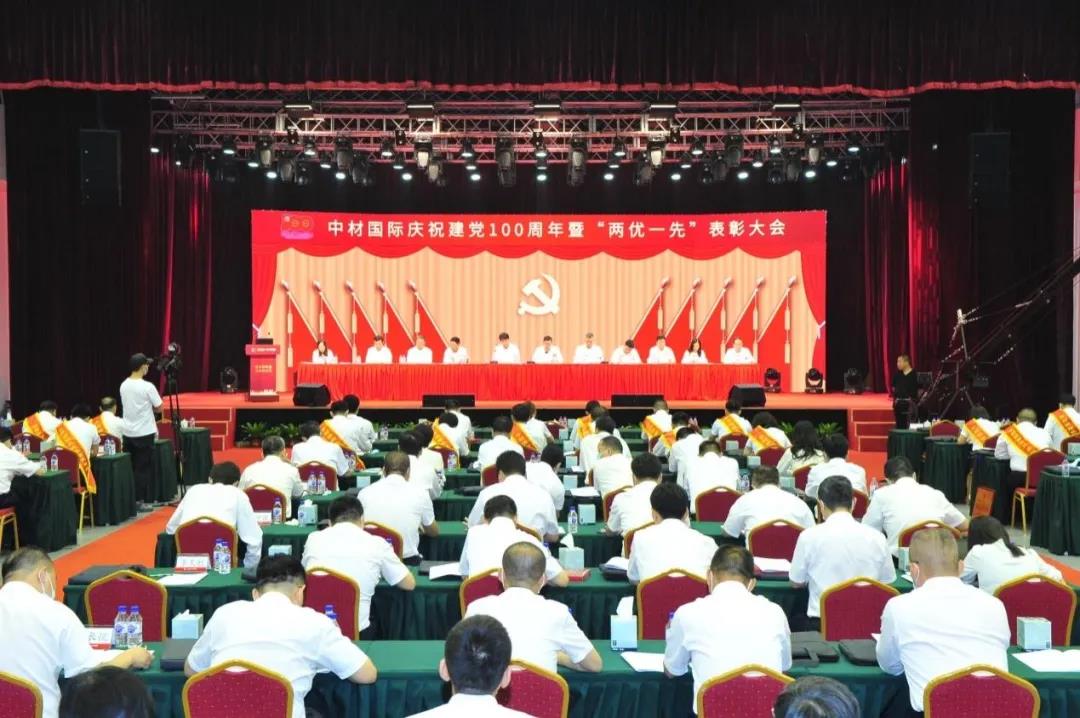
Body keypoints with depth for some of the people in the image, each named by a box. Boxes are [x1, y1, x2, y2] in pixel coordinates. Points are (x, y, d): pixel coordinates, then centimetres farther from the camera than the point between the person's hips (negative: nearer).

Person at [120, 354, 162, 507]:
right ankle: (139, 501, 2)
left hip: (127, 432, 6)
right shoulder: (147, 387, -15)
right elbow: (159, 408, -8)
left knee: (130, 466, 12)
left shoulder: (123, 386, 4)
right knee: (143, 468, 0)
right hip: (144, 433, -6)